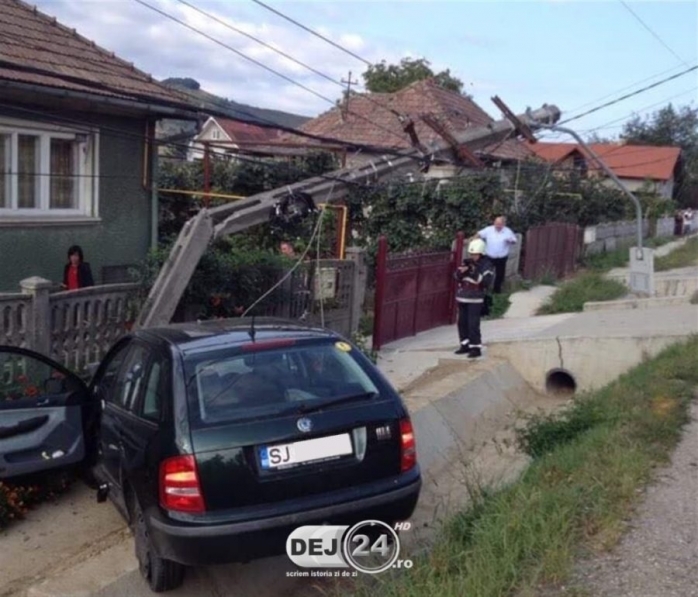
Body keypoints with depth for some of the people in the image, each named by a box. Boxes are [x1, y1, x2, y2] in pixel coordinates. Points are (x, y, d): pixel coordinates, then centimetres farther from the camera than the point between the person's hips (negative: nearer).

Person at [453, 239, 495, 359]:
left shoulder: (487, 265, -7)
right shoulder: (467, 262, 10)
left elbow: (486, 281, -20)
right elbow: (456, 276, 8)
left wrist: (475, 272, -26)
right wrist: (461, 271, -13)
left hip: (476, 299, -6)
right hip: (462, 297, 6)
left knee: (473, 324, -10)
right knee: (462, 322, 11)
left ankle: (476, 347, -3)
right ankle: (465, 345, 23)